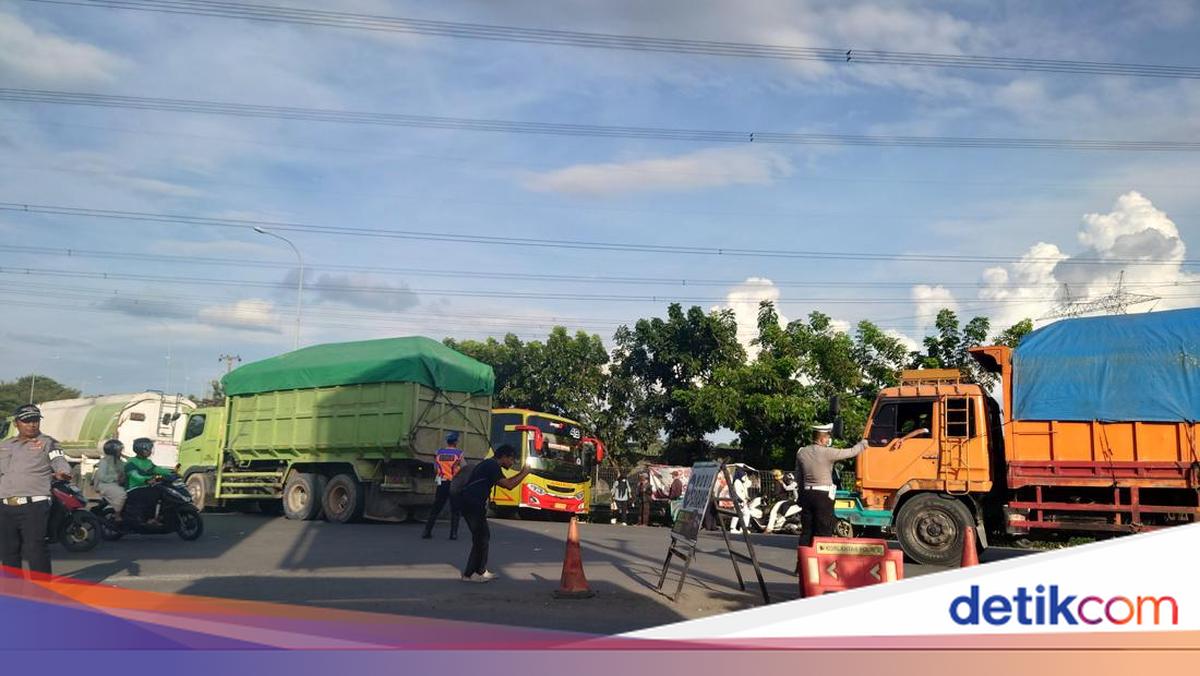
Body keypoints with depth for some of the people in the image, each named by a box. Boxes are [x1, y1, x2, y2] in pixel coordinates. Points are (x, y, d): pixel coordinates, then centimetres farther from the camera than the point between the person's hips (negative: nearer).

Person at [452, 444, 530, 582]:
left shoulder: (490, 464, 19)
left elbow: (504, 482, 28)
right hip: (472, 504, -10)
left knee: (483, 536, 15)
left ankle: (481, 571, 21)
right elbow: (508, 485, -18)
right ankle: (470, 574, 0)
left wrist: (520, 474, 20)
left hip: (471, 503, 10)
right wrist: (524, 474, -7)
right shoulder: (492, 466, -13)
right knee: (481, 537, -5)